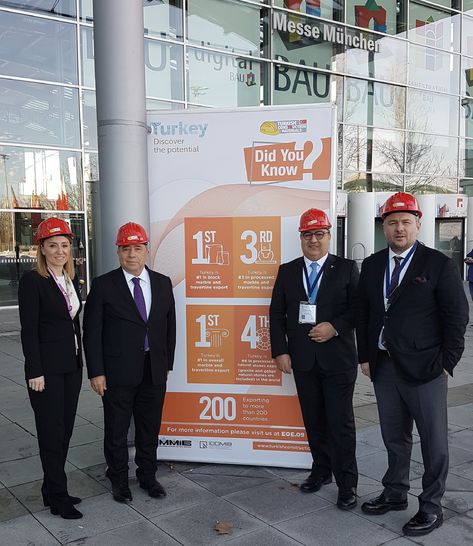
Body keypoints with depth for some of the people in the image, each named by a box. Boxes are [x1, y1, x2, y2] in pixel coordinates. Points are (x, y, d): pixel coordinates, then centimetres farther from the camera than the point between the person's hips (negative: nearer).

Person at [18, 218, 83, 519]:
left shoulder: (72, 279, 9)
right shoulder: (32, 280, -11)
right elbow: (29, 330, -14)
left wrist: (79, 361, 13)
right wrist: (35, 372, -16)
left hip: (72, 365, 7)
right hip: (47, 368, -7)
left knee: (65, 429, 13)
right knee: (52, 432, 3)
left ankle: (52, 489, 27)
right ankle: (59, 497, 15)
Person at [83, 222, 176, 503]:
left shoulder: (163, 283, 5)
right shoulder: (104, 285, -6)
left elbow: (170, 325, 10)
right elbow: (92, 332, -6)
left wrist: (168, 363, 7)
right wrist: (96, 372, -10)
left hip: (154, 371, 3)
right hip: (117, 372, -3)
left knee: (150, 427, 15)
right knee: (117, 430, 10)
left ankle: (148, 475, 34)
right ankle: (119, 481, 29)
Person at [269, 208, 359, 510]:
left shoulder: (347, 268, 0)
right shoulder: (287, 271, 7)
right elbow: (277, 314, 6)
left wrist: (335, 327, -18)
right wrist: (280, 351, -2)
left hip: (338, 358, -3)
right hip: (302, 359, 3)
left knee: (341, 422, 1)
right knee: (313, 420, 14)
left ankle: (347, 483, 12)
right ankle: (321, 470, 31)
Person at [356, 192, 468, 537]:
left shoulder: (439, 265, -6)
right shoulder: (372, 265, 8)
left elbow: (457, 316, -6)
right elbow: (363, 313, 12)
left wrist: (447, 362, -9)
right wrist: (365, 356, 8)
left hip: (424, 367, -4)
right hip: (384, 366, 5)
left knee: (433, 440, 5)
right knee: (394, 436, 17)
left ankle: (431, 507, 20)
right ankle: (395, 494, 33)